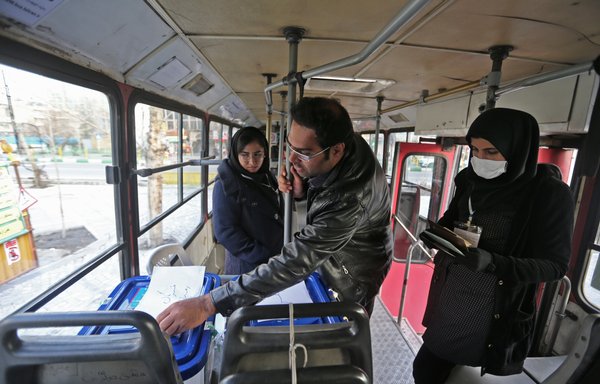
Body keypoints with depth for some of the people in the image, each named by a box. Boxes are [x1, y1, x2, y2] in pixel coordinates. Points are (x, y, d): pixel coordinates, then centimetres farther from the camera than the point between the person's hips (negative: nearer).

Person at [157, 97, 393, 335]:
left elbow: (296, 263, -43)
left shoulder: (349, 200, -43)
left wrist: (208, 304, -42)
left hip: (354, 275, -6)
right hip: (327, 255, 7)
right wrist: (302, 190, -24)